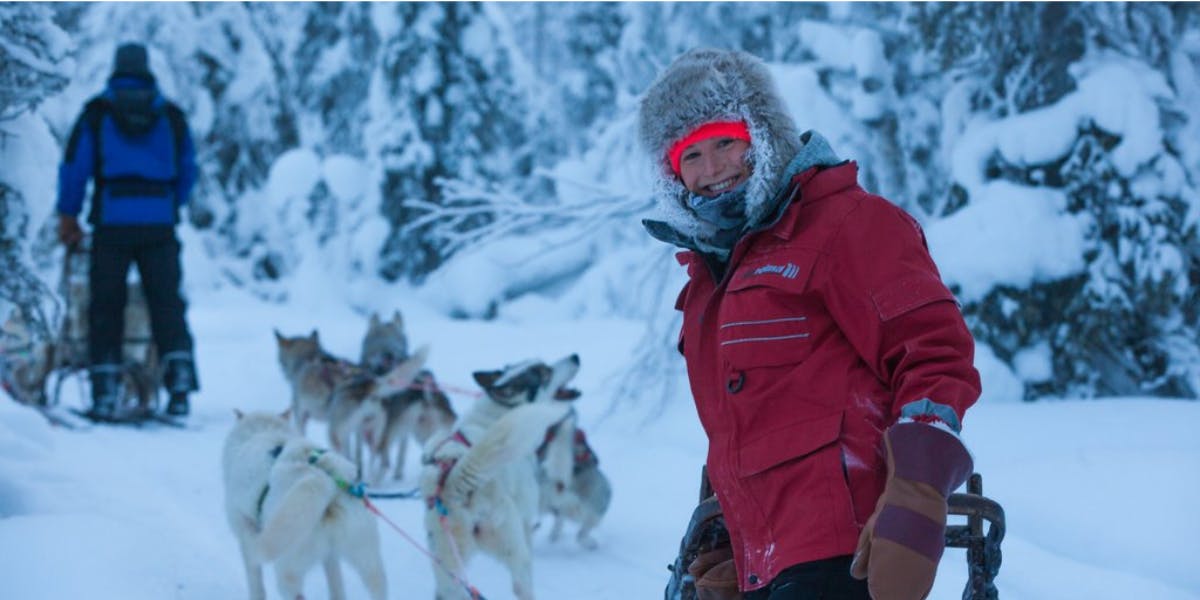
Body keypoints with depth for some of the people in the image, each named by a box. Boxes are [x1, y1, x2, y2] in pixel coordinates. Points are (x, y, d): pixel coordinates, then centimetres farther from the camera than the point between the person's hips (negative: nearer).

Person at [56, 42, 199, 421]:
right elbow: (188, 172, 15)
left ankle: (105, 390, 1)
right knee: (166, 302, 6)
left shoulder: (97, 113, 3)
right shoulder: (171, 116, 10)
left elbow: (75, 167, 2)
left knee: (105, 305, 5)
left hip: (112, 223, -1)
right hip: (160, 224, 1)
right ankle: (179, 374, -9)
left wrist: (68, 217, 13)